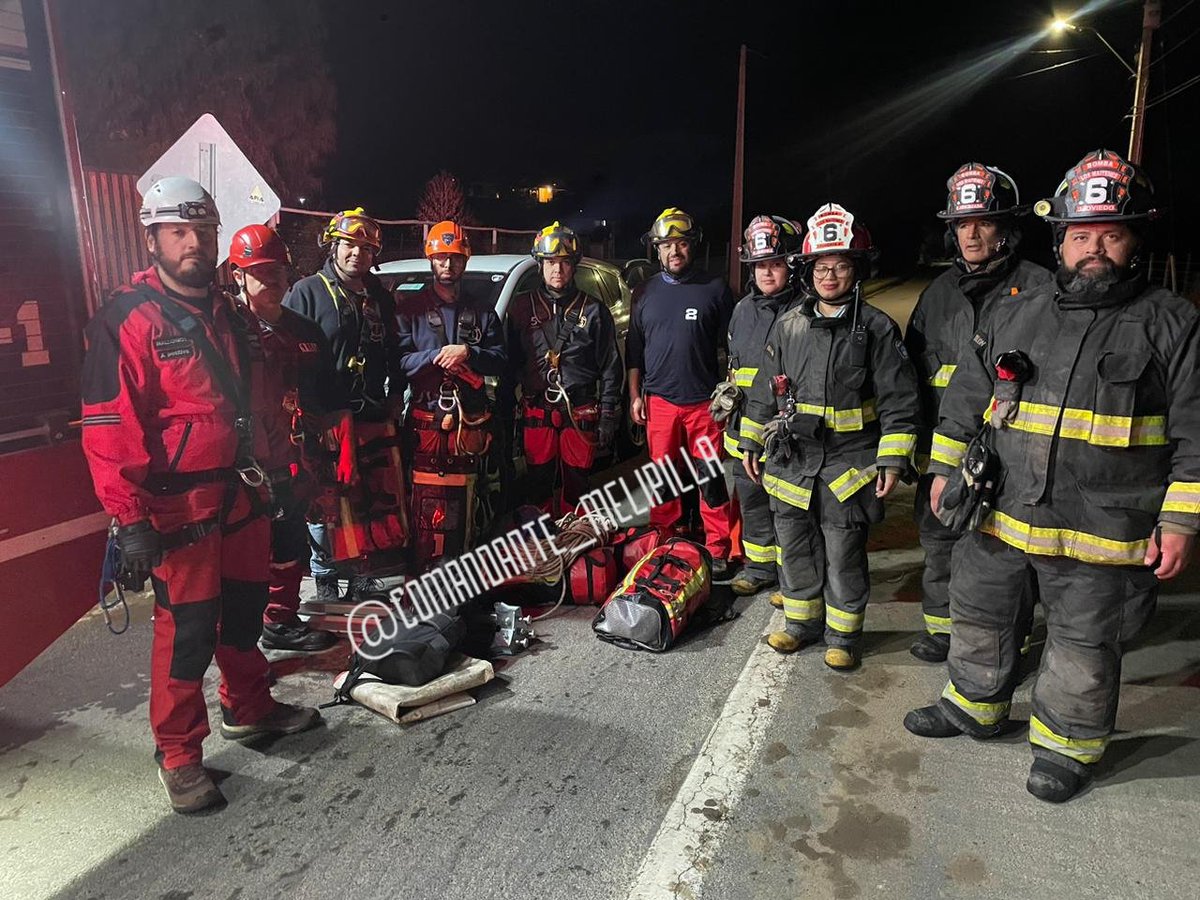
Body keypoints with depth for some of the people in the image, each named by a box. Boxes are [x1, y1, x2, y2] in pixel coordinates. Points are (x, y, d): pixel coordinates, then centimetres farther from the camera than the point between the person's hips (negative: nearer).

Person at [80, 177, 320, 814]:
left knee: (245, 607, 19)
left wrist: (270, 474, 23)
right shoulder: (127, 319, -12)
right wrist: (129, 520, -23)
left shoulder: (227, 314, 12)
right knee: (188, 628, 0)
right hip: (179, 505, -7)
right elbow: (109, 429, -18)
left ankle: (248, 707, 39)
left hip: (241, 493, 7)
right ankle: (178, 753, 18)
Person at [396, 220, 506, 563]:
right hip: (426, 422, -3)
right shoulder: (411, 309, 8)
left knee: (465, 506, 6)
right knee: (426, 507, -9)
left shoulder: (482, 313, 17)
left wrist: (468, 352, -10)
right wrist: (437, 356, -14)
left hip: (472, 423, 3)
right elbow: (398, 362, -3)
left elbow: (500, 362, 6)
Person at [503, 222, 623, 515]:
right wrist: (506, 407, 4)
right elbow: (510, 361, 9)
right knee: (539, 485, 6)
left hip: (581, 414, -1)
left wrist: (607, 416, -1)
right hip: (537, 412, 1)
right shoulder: (522, 307, 7)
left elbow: (611, 367, 4)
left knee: (576, 487, 6)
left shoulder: (593, 310, 4)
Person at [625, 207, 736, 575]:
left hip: (704, 402, -2)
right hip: (658, 401, 3)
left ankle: (717, 549, 11)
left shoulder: (714, 289, 1)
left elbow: (731, 346, 3)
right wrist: (634, 395, 8)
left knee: (711, 479, 1)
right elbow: (634, 348, 13)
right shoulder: (645, 292, 9)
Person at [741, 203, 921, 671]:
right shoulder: (788, 326, 7)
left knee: (843, 556, 5)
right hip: (791, 461, 4)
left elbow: (899, 399, -4)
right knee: (795, 547, 14)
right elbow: (765, 391, 13)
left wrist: (892, 459, -9)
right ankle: (802, 620, 33)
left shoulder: (876, 328, -4)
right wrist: (751, 443, 13)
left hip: (848, 464, -4)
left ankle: (843, 633, 23)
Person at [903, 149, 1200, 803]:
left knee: (1083, 643, 10)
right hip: (996, 511, 4)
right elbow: (964, 398, 13)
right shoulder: (1015, 316, 7)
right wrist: (944, 469, 11)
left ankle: (1066, 744, 32)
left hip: (1100, 528, -4)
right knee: (976, 609, 18)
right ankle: (975, 706, 40)